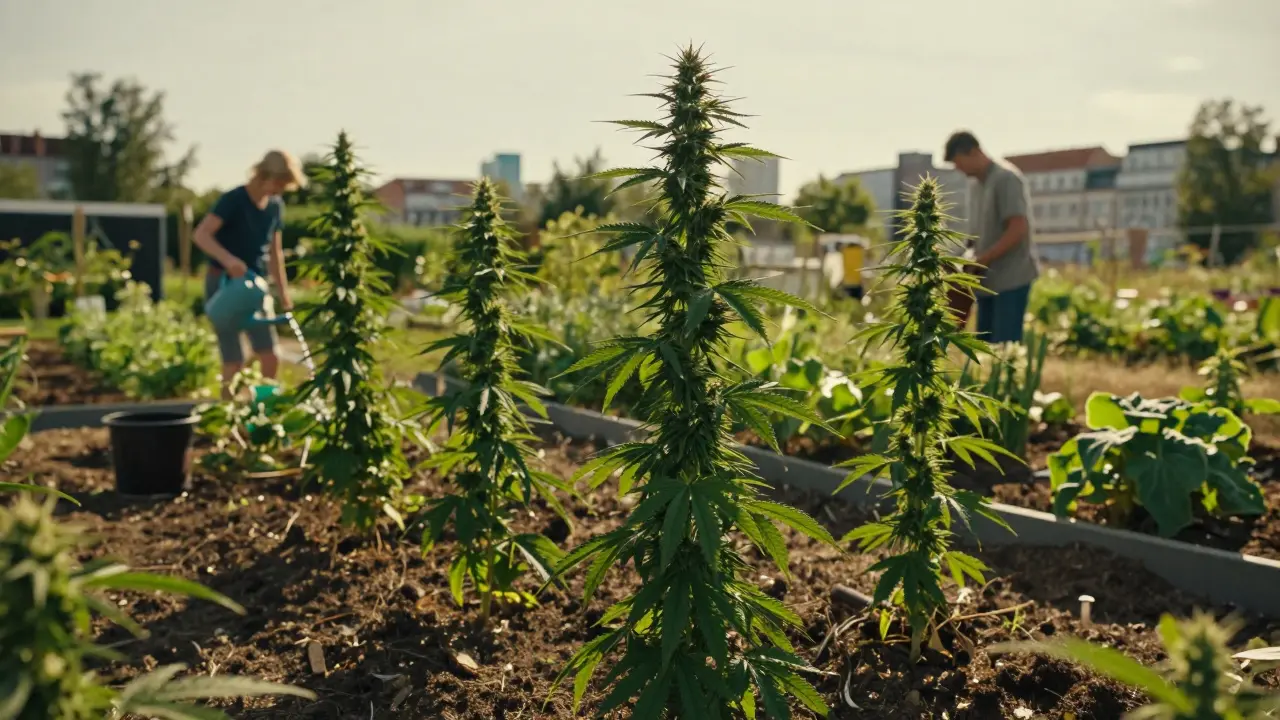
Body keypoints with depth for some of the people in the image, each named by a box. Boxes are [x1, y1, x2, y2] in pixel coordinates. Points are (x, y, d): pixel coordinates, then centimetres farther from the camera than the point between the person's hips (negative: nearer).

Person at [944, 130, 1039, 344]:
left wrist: (980, 261, -16)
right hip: (990, 280, 9)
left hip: (1011, 279, -9)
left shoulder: (1005, 178, -11)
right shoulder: (984, 182, 15)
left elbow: (1018, 230, -18)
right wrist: (972, 262, 6)